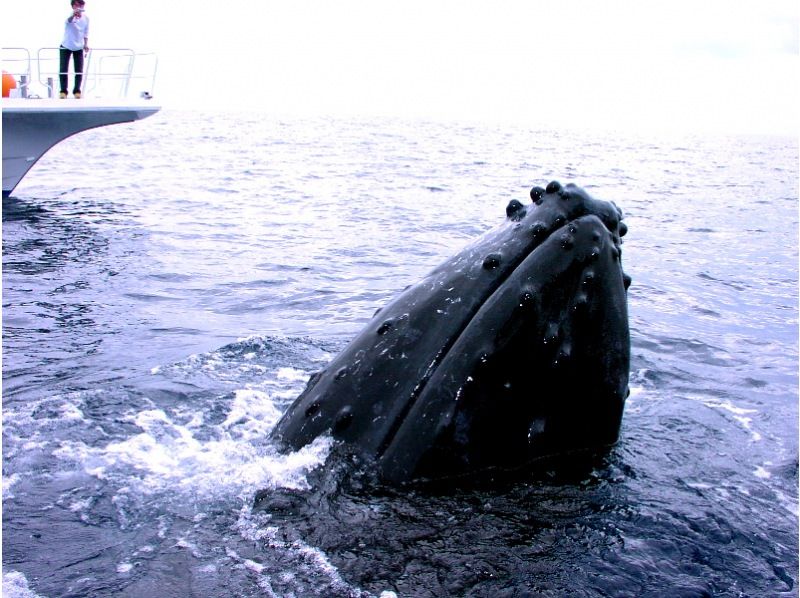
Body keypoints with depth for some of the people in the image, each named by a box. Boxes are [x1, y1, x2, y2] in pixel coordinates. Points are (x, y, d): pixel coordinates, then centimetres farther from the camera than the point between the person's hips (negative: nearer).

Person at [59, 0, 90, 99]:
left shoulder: (86, 18, -5)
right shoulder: (70, 16, -19)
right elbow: (68, 20, -46)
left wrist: (86, 45, 1)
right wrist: (74, 14, -67)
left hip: (79, 48, 3)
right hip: (66, 47, -3)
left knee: (79, 71, 0)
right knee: (63, 70, -5)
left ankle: (77, 91, 14)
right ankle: (63, 91, 7)